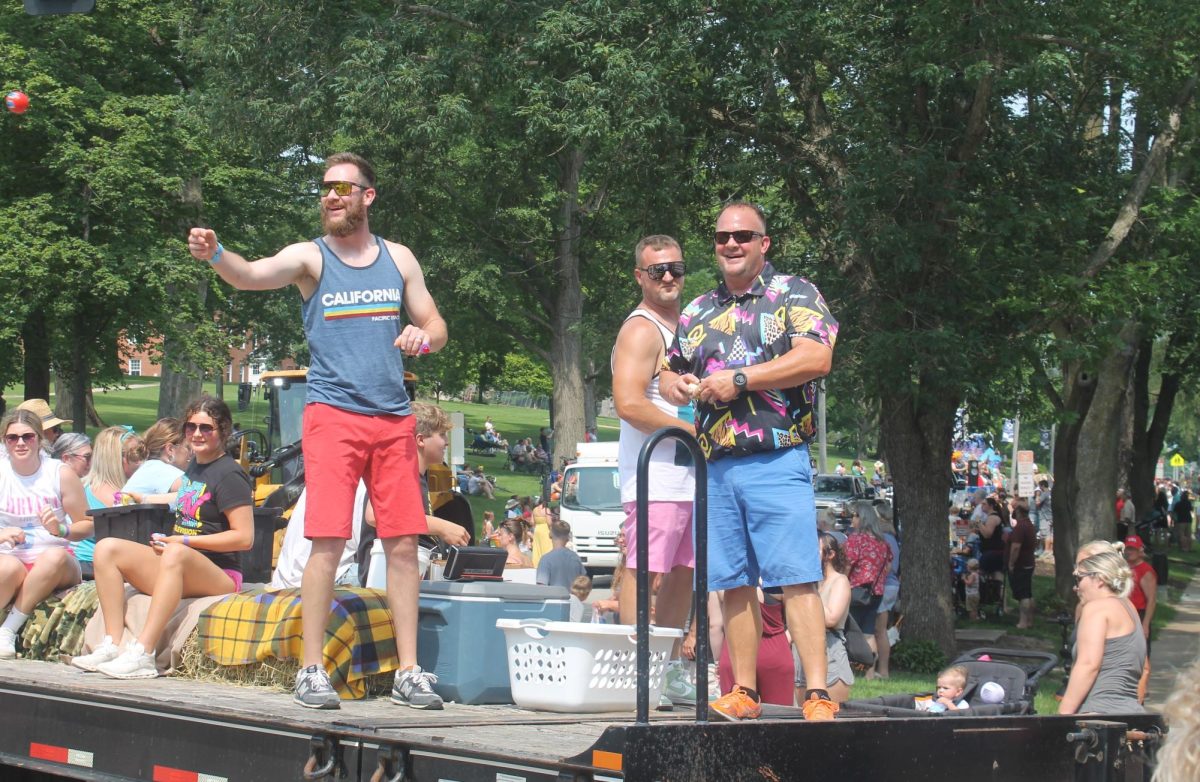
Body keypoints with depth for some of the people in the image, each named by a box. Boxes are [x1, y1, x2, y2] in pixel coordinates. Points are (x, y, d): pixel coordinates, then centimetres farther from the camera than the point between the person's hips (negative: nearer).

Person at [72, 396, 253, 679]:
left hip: (219, 575, -9)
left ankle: (142, 655, -47)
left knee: (175, 554, -40)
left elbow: (244, 537, -16)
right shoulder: (195, 464, 15)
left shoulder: (229, 473, -9)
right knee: (108, 548, -8)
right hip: (178, 570, 9)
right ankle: (112, 646, -20)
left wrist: (185, 541, -16)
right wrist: (145, 499, 38)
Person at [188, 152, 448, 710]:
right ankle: (312, 671, -2)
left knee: (403, 544, 3)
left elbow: (435, 325, 18)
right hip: (332, 413, -3)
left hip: (394, 418, 3)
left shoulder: (398, 258, 13)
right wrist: (214, 255, -38)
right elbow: (252, 276, -17)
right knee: (328, 543, -9)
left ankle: (408, 673, 9)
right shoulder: (310, 257, 1)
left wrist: (423, 335, -6)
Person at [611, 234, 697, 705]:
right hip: (655, 478, -10)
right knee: (645, 571, -10)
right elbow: (629, 403, -22)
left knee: (683, 573, 13)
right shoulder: (642, 330, -9)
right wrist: (691, 429, -16)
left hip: (691, 476, 10)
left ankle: (670, 668, 22)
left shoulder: (684, 326, 21)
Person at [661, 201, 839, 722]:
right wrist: (675, 385, 1)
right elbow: (671, 372, 27)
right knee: (736, 585, 6)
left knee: (796, 579, -11)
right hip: (716, 467, 5)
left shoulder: (794, 294, 3)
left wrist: (739, 379, -12)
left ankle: (818, 697, -14)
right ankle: (744, 693, 11)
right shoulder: (698, 312, 20)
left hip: (777, 461, -5)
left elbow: (816, 358, -11)